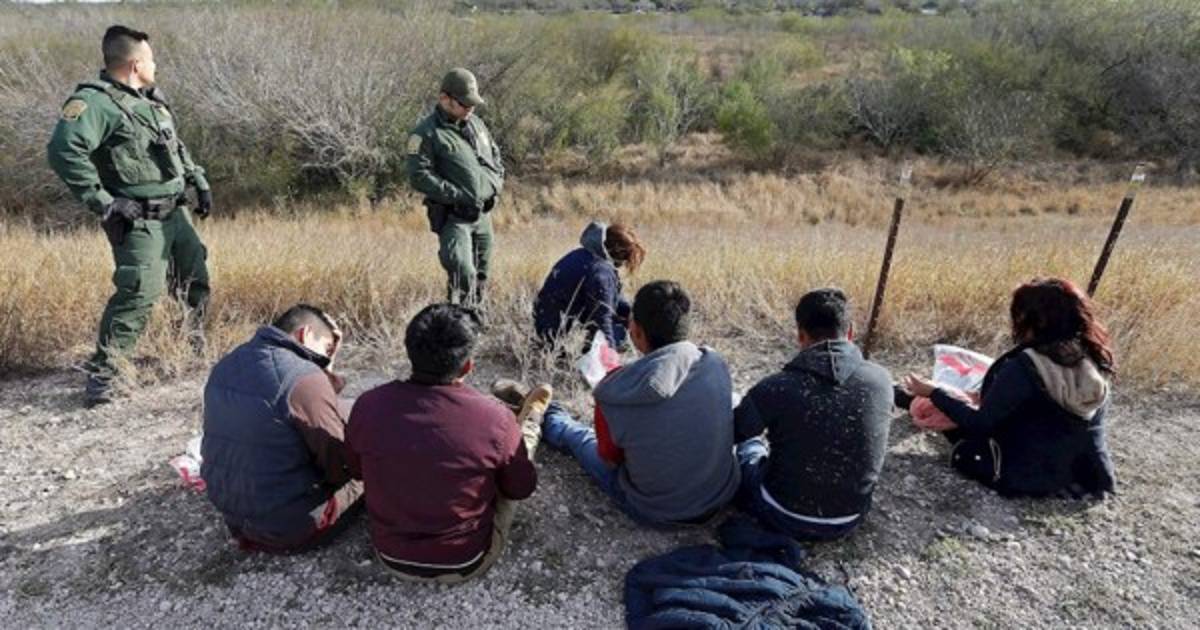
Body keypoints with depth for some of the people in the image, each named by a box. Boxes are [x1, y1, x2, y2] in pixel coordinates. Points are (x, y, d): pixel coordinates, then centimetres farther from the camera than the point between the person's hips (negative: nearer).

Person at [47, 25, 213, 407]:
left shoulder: (151, 97, 13)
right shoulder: (96, 102, -16)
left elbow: (176, 146, 25)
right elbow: (63, 150, -28)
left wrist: (200, 181, 18)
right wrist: (103, 203, -25)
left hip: (176, 213, 9)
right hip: (139, 222, -9)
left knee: (196, 280, 17)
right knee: (139, 294, -13)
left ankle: (195, 346, 38)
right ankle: (100, 371, 0)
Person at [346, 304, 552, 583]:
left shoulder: (367, 406, -19)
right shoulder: (494, 419, -28)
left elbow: (357, 471, 2)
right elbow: (521, 489, -8)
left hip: (391, 557, 3)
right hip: (465, 564, -3)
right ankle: (531, 417, 42)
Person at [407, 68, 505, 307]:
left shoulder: (476, 124, 14)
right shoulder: (426, 133, -8)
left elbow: (495, 154, 26)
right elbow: (419, 176, -16)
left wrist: (497, 183, 8)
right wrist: (458, 195, -20)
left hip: (483, 214, 7)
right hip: (453, 217, -7)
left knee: (481, 276, 14)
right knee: (463, 273, -22)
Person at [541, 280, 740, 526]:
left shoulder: (612, 395, -27)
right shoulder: (716, 364, -18)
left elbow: (610, 460, -9)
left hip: (654, 513, -3)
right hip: (722, 497, 3)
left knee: (581, 438, 23)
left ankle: (548, 421, 56)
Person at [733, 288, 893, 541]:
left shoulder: (776, 388, -24)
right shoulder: (881, 380, -13)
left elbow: (731, 433, -5)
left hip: (785, 517, -3)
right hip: (850, 519, 3)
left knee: (749, 446, 24)